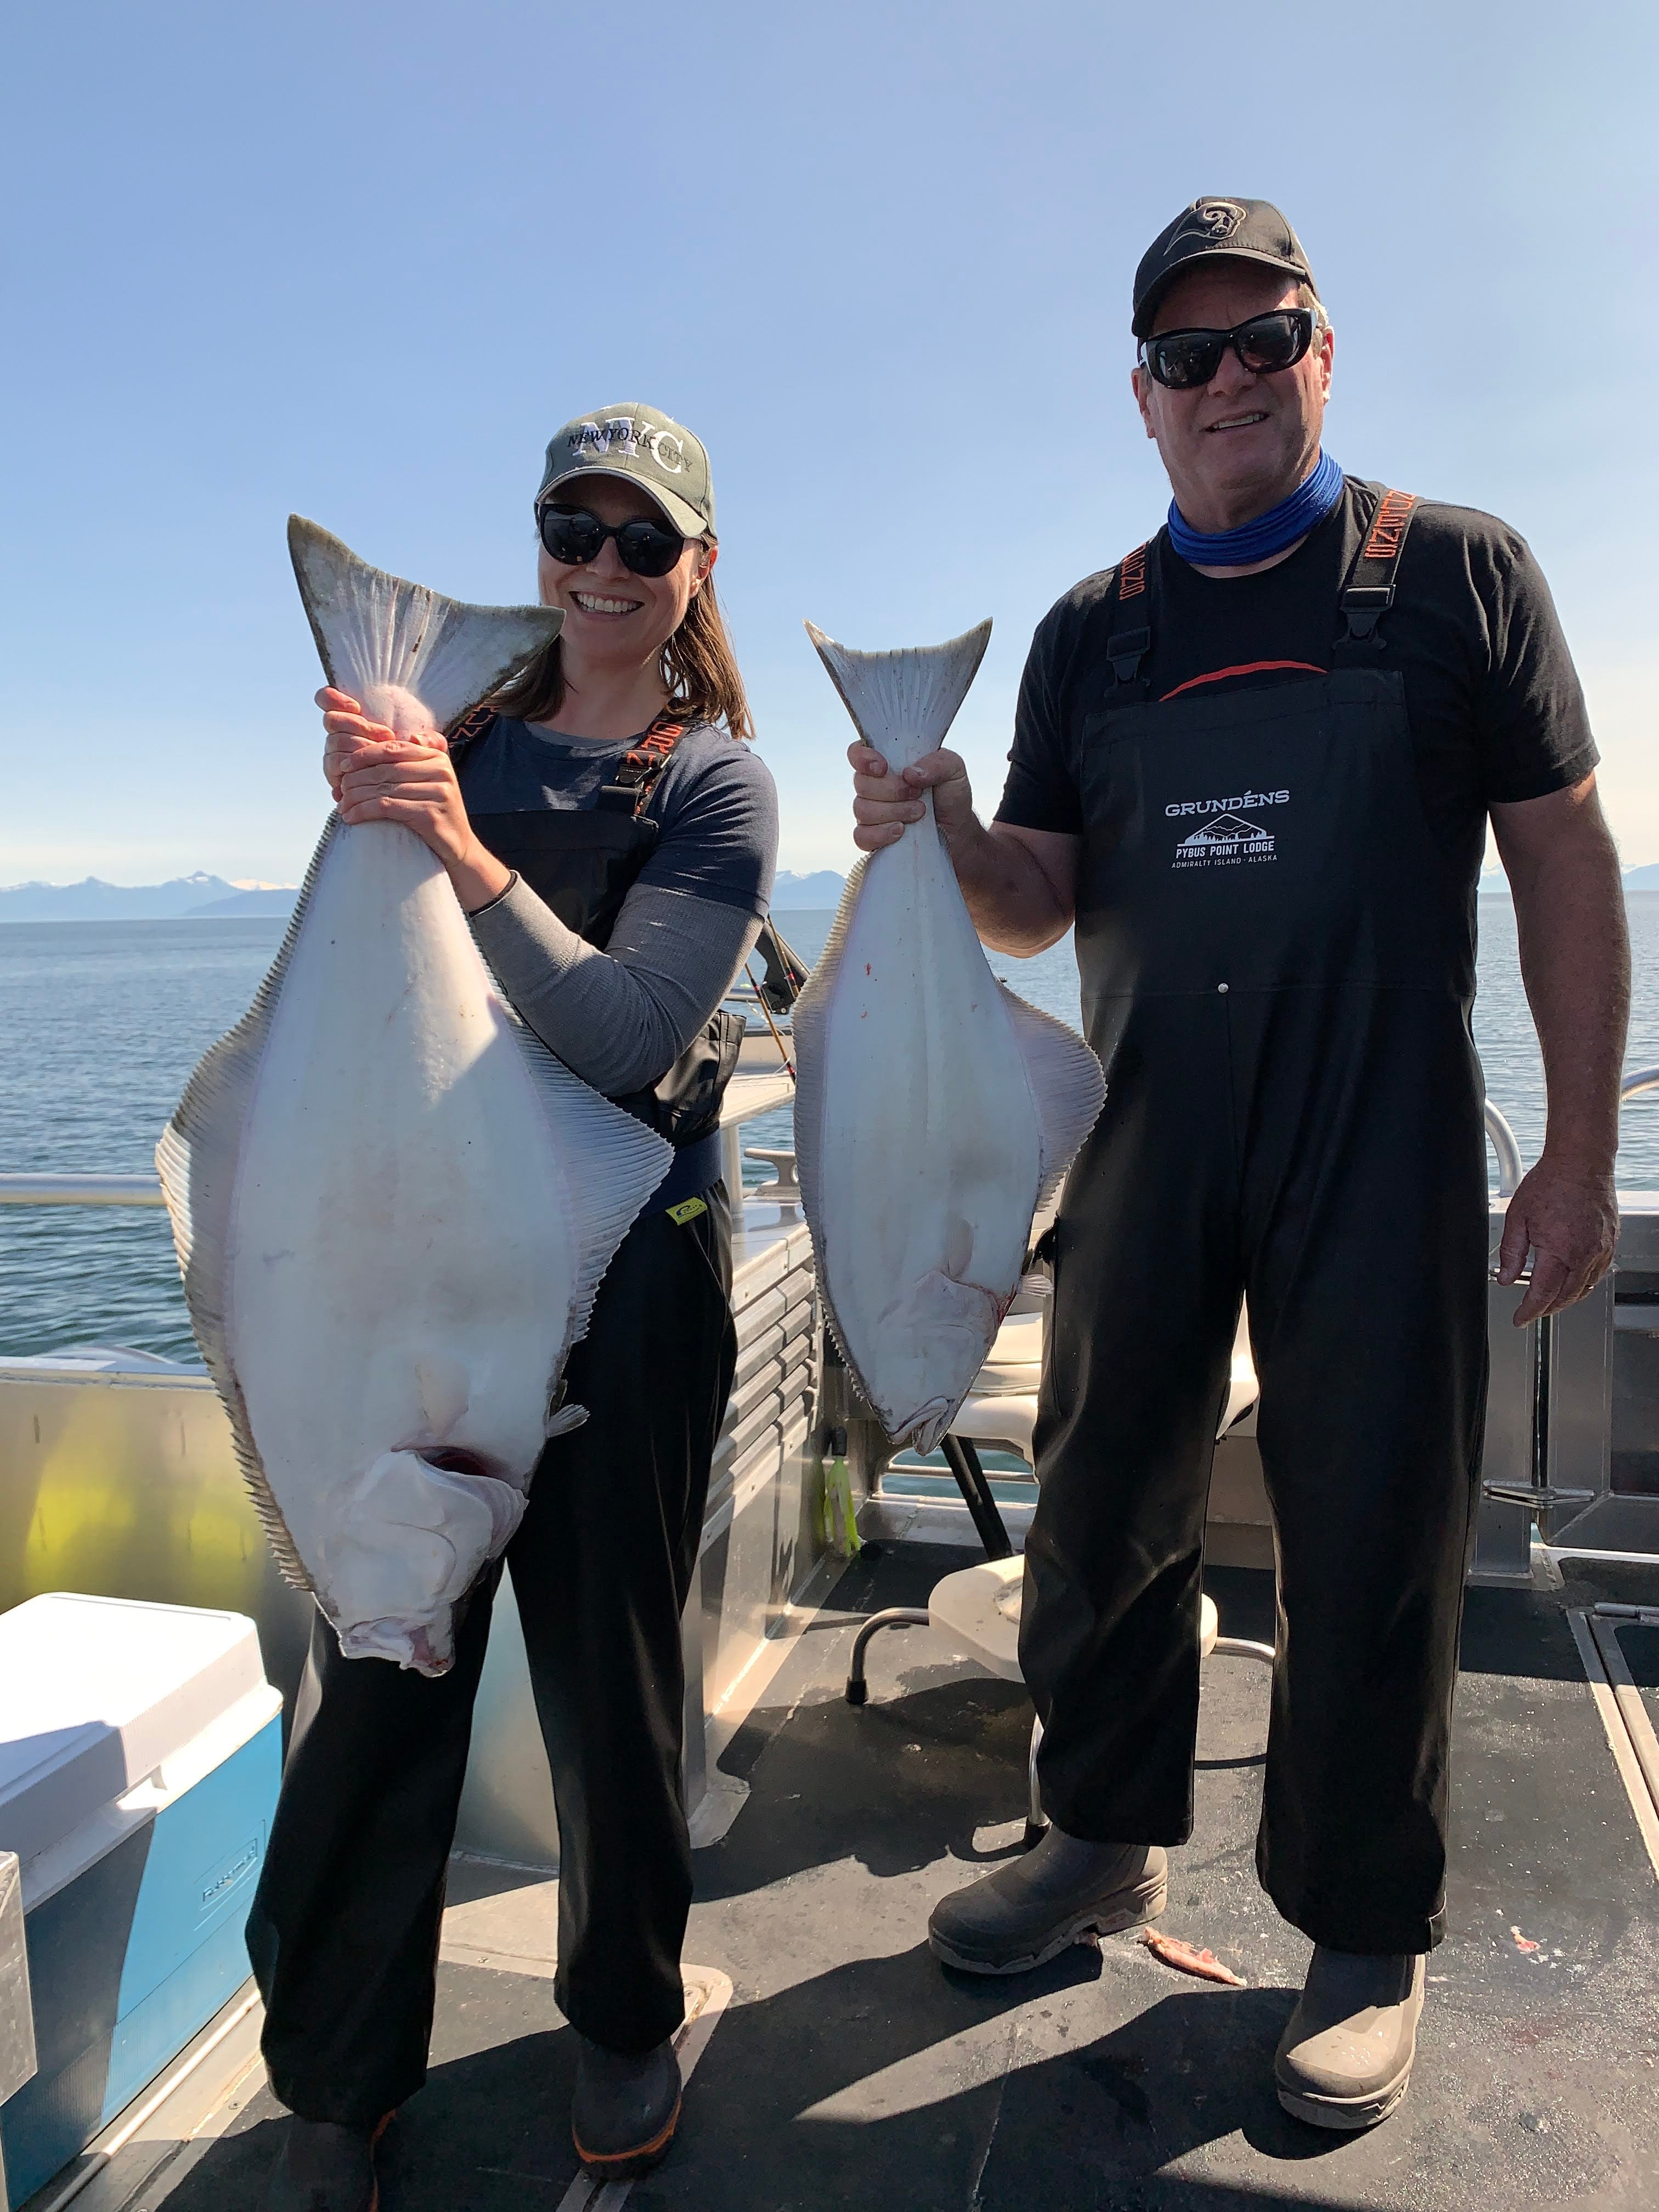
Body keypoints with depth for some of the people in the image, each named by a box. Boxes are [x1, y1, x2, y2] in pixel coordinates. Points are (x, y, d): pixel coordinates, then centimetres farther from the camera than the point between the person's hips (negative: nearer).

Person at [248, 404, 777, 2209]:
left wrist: (469, 855, -26)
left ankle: (625, 2022, 32)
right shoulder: (459, 728, 12)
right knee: (381, 1651, 5)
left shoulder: (717, 787, 0)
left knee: (607, 1656, 8)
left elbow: (626, 1034, -15)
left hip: (624, 1262, -3)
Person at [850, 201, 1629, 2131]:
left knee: (1369, 1539, 4)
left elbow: (1563, 863, 2)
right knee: (1101, 1503, 11)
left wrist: (1580, 1149, -3)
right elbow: (1040, 901, 7)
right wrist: (946, 833, -15)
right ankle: (1107, 1837, 34)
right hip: (1145, 1139, 3)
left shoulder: (1456, 572, 3)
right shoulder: (1091, 633, 11)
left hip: (1379, 1143, -3)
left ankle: (1363, 1939, 26)